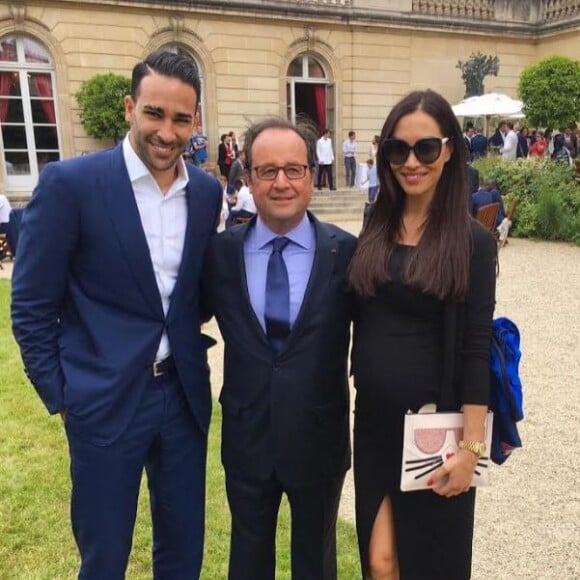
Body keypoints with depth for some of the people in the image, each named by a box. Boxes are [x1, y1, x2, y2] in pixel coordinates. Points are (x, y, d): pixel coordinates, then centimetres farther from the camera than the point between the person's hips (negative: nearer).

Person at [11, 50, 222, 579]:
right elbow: (31, 306, -7)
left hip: (185, 395, 4)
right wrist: (60, 397, -6)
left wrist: (187, 335, 4)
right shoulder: (69, 182, -11)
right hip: (105, 400, -4)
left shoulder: (207, 192, 3)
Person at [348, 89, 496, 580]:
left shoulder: (472, 241, -10)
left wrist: (471, 446, -13)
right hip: (373, 423, 4)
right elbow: (363, 325, 8)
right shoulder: (375, 231, 3)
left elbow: (475, 349, -11)